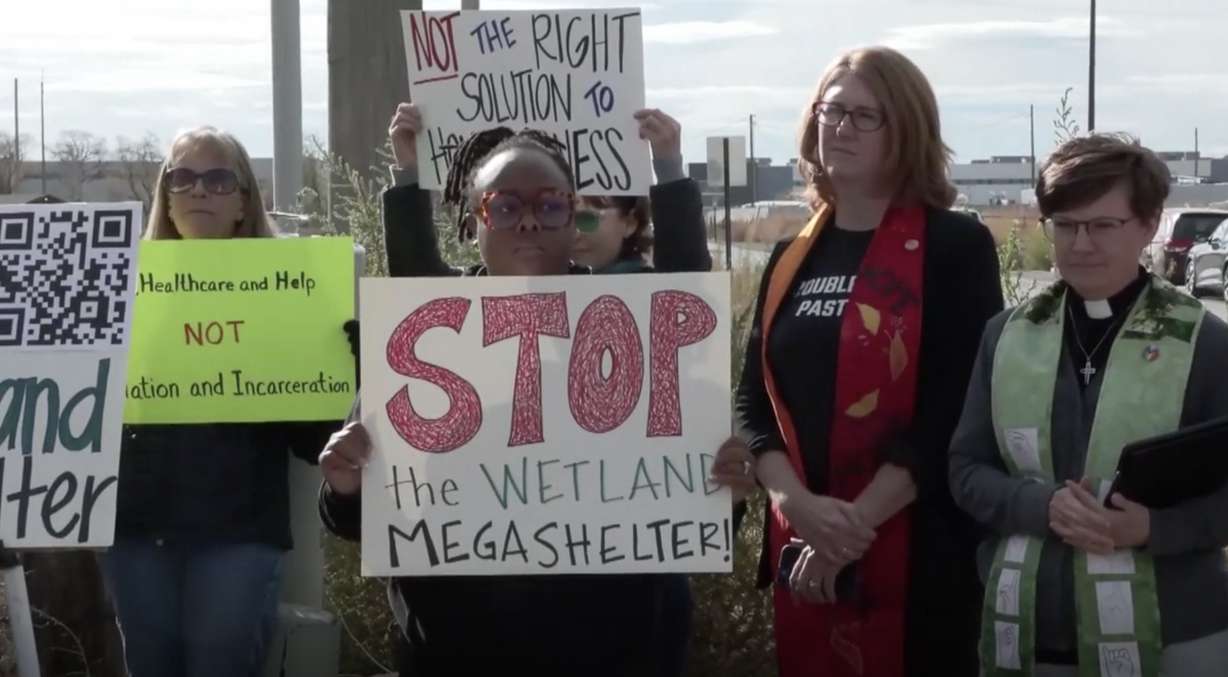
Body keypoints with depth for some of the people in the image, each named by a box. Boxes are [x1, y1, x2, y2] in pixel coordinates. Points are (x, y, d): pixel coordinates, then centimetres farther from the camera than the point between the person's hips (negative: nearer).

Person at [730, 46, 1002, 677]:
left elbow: (956, 408, -12)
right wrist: (798, 503, -10)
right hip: (801, 547, 5)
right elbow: (753, 401, 7)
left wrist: (858, 524, -16)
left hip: (917, 552, -5)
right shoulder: (793, 258, 11)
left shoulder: (956, 246, -5)